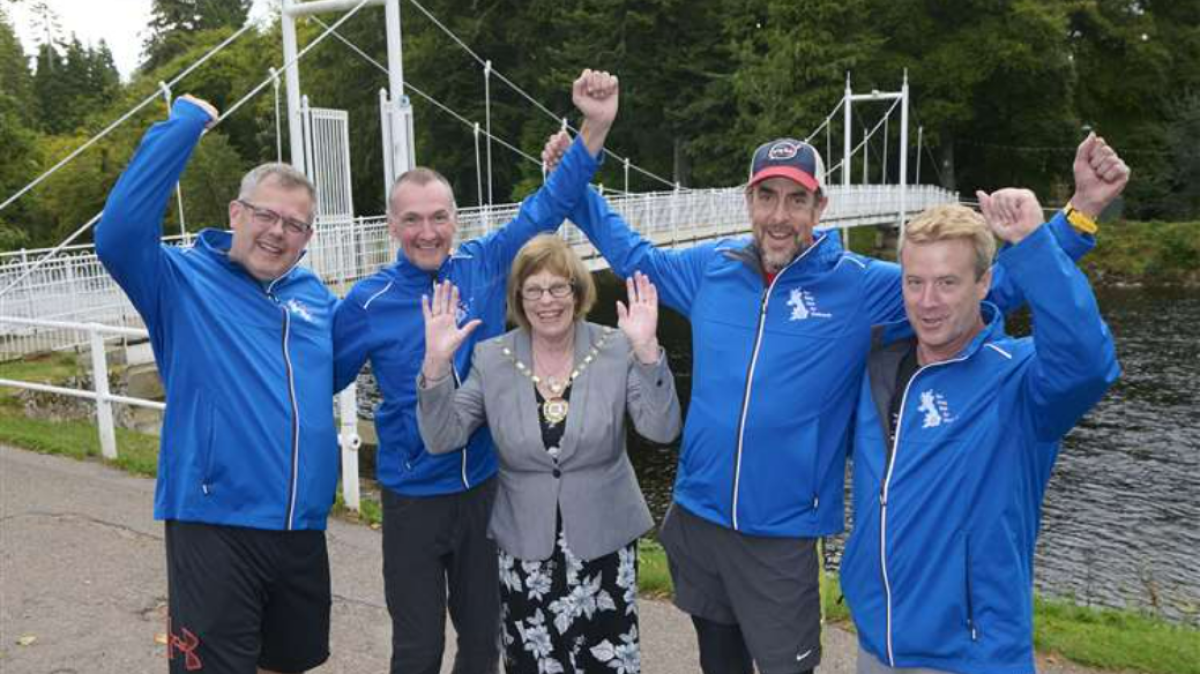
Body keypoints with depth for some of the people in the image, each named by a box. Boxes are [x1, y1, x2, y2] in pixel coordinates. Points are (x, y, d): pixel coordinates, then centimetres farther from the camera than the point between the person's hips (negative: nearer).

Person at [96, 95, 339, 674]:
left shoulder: (315, 295, 10)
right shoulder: (184, 282, -6)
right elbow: (119, 235, -25)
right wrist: (183, 125, -22)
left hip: (303, 527, 6)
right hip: (214, 524, -5)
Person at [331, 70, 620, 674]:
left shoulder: (484, 266, -4)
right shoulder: (368, 302, -10)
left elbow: (545, 208, -4)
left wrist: (595, 128, -14)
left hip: (488, 485, 3)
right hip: (413, 496, -2)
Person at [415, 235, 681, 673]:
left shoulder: (617, 350, -7)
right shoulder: (491, 358, -3)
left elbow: (662, 431, -17)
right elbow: (441, 439, -7)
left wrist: (647, 352, -30)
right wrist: (436, 364, -22)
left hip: (604, 542, -1)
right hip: (524, 547, 1)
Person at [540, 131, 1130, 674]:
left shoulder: (863, 286, -10)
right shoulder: (709, 267, -1)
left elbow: (993, 284, -5)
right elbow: (633, 255, 17)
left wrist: (1079, 212, -15)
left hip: (782, 532, -3)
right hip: (696, 515, 4)